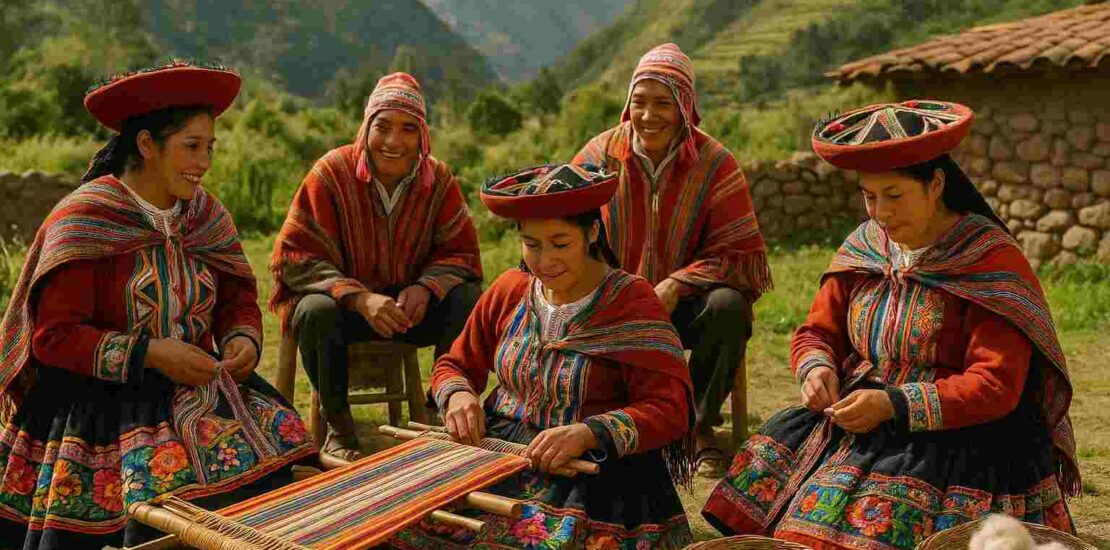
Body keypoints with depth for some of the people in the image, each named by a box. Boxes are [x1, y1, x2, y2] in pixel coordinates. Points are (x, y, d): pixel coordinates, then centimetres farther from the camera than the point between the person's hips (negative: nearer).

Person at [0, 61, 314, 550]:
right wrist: (149, 353, -20)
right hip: (106, 400, -5)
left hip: (199, 380, 5)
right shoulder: (82, 220, -10)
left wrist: (244, 339, -7)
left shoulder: (204, 213, 7)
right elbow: (53, 336, -12)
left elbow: (238, 297, 15)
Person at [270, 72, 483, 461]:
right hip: (341, 302, -2)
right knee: (318, 310, -36)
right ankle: (338, 426, -12)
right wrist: (359, 298, -34)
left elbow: (461, 252, -4)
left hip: (408, 304, 3)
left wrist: (426, 288, -27)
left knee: (468, 297, -23)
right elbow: (294, 258, -18)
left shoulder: (438, 179, -6)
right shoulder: (332, 173, -16)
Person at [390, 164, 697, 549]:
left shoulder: (631, 302, -9)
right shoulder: (509, 290, 5)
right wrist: (458, 394, -7)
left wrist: (588, 433, -30)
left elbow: (669, 410, -15)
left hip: (591, 471, -4)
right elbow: (456, 365, 17)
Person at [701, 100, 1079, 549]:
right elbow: (817, 332, 15)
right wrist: (817, 369, -9)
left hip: (956, 434, -6)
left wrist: (893, 404, -24)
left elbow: (996, 386, -16)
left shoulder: (990, 260, -11)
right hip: (856, 423, 6)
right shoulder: (863, 248, 7)